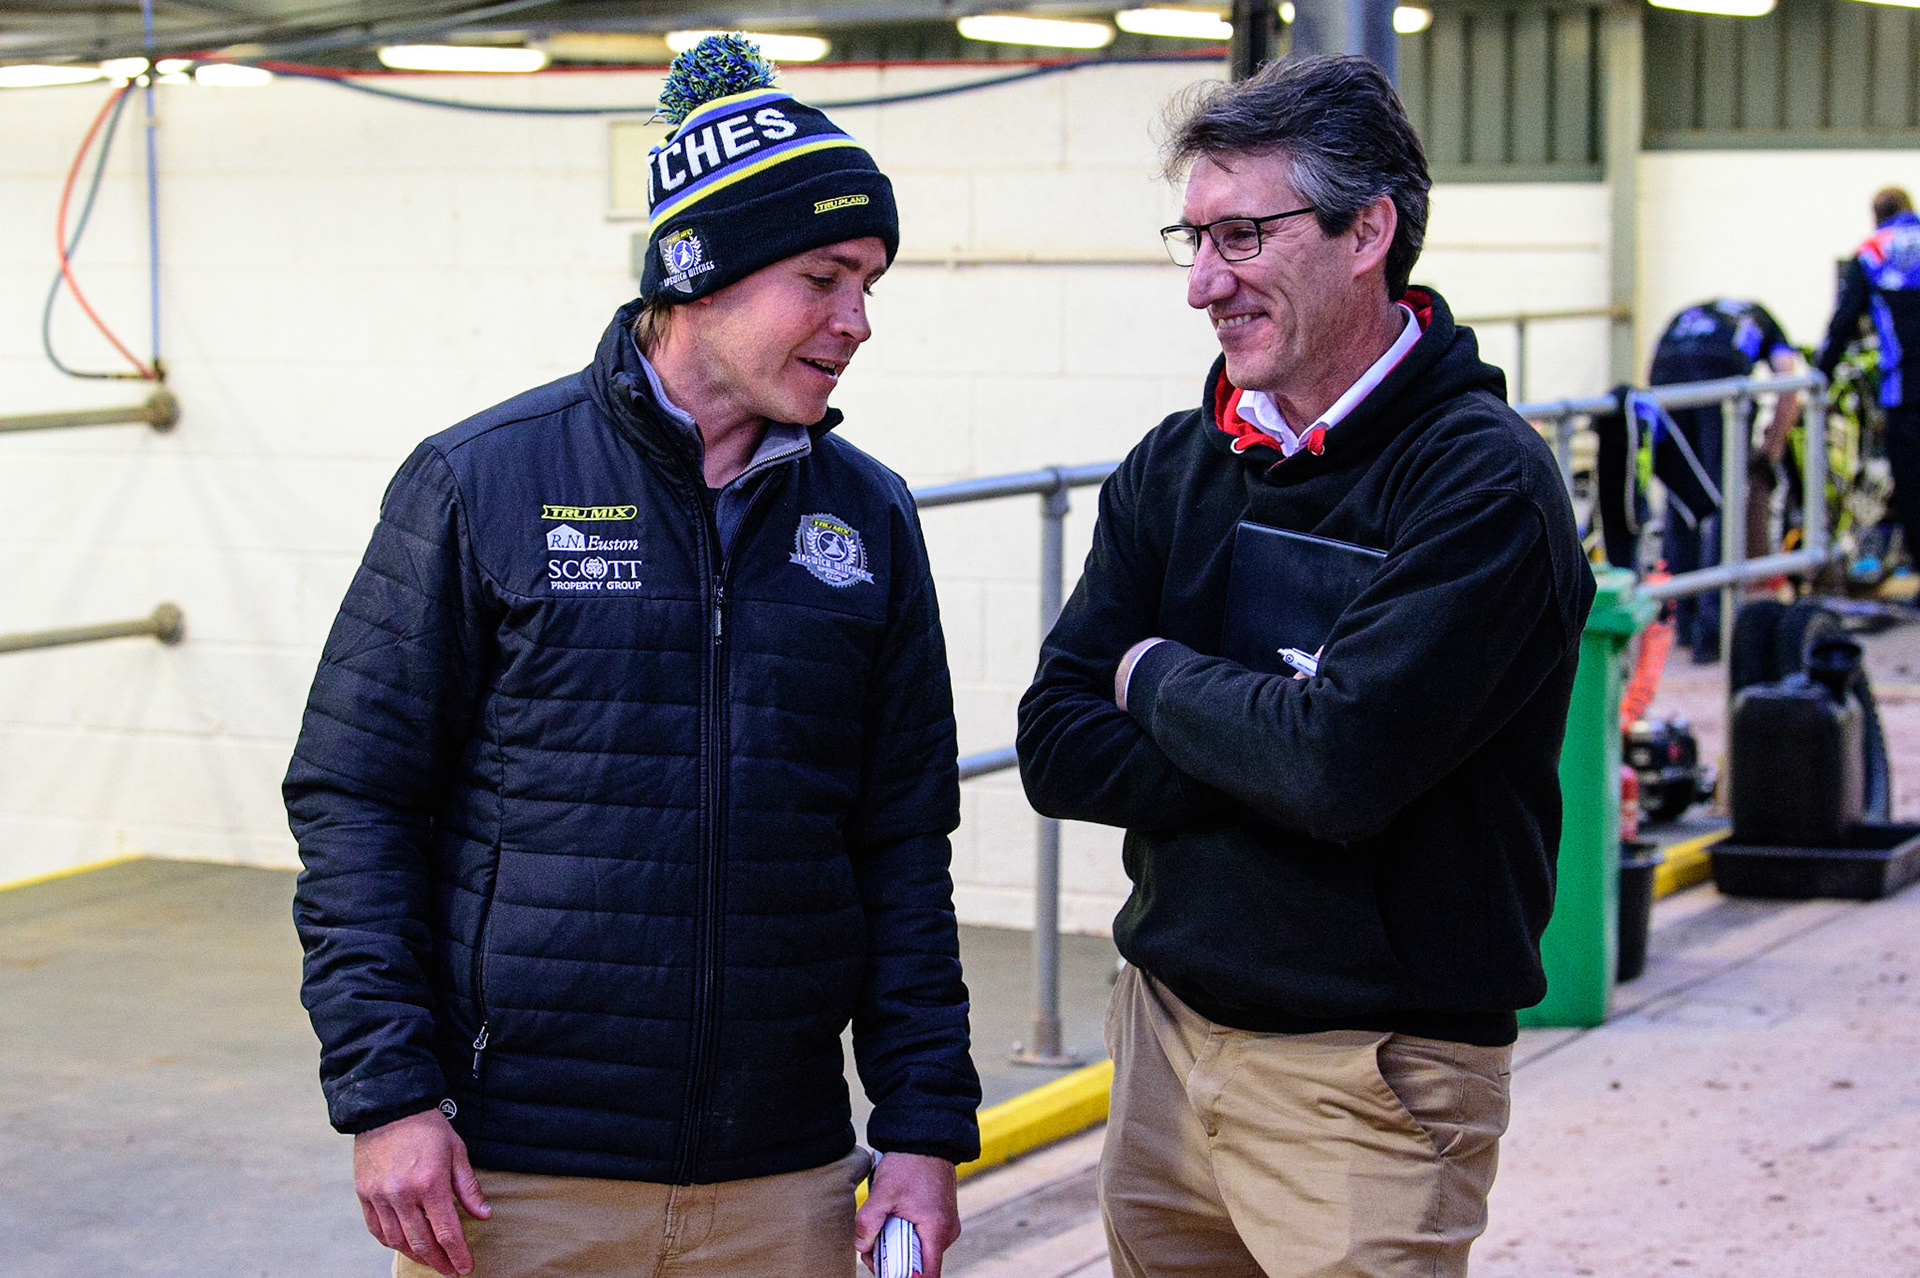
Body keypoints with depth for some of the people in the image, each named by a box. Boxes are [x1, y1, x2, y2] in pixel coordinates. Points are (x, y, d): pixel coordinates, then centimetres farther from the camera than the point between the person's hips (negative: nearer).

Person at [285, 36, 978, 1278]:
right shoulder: (484, 483, -3)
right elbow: (353, 796, -2)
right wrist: (386, 1093, -8)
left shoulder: (869, 520, 8)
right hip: (510, 1176, -3)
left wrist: (927, 1128, 5)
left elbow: (905, 847, 10)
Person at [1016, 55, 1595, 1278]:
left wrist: (1160, 680, -7)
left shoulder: (1484, 480, -14)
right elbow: (1056, 751, -1)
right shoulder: (1174, 467, 6)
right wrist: (1267, 737, -16)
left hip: (1370, 1084, -6)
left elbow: (1344, 765, -25)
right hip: (1166, 1038, 6)